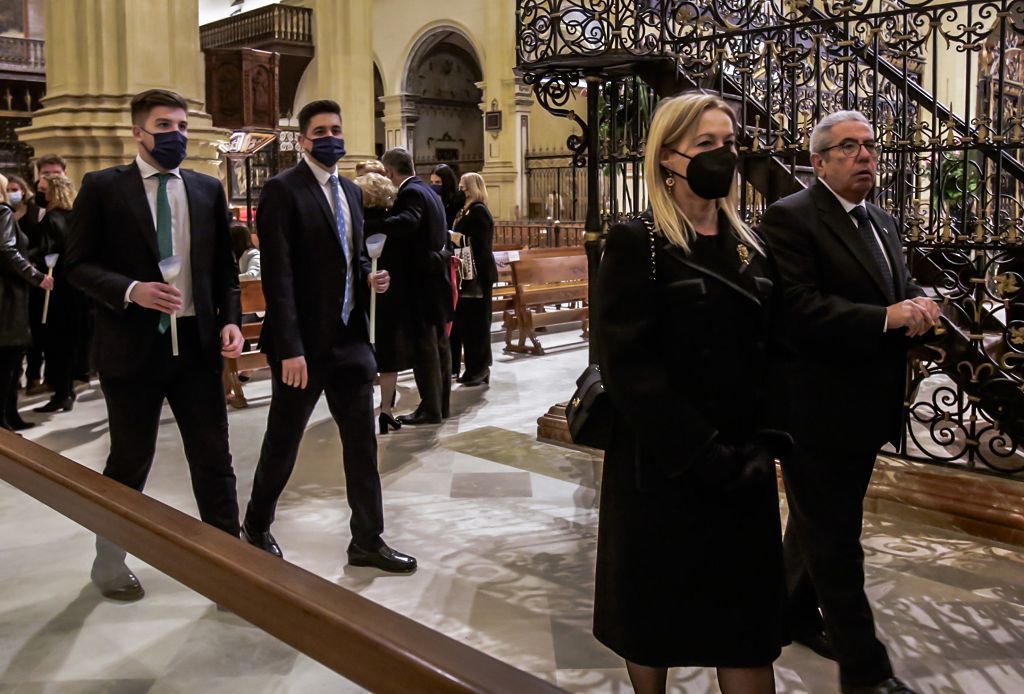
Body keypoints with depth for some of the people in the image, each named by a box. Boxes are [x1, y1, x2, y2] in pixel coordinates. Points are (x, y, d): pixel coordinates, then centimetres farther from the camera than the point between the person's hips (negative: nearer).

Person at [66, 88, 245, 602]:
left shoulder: (208, 189, 8)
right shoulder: (102, 187, -1)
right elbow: (79, 264, -4)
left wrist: (230, 321, -2)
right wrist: (131, 291, -20)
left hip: (198, 342, 3)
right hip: (133, 344, -2)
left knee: (213, 459, 5)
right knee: (129, 461, 11)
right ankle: (109, 561, 32)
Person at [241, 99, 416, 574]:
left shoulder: (351, 191, 12)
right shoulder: (283, 191, -11)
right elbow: (278, 274, -17)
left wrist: (369, 276, -1)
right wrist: (289, 348, -21)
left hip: (351, 338, 7)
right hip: (304, 343, -6)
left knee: (362, 441, 9)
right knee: (282, 444, 10)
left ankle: (367, 541, 20)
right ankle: (257, 527, 32)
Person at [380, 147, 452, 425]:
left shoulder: (411, 193, -15)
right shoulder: (428, 192, 15)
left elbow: (406, 221, -35)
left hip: (420, 280, -10)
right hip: (436, 277, 10)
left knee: (423, 345, -3)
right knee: (439, 343, 14)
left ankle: (430, 408, 2)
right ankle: (441, 403, 23)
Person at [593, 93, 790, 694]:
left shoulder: (749, 244, 9)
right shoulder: (637, 242, -9)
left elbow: (768, 352, 10)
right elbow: (628, 364, -16)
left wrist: (765, 442, -4)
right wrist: (700, 453, -19)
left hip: (743, 465, 5)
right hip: (662, 466, -5)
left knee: (746, 612, 9)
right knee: (656, 607, 11)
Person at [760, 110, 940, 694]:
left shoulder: (884, 224, 14)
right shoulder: (791, 218, -13)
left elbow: (901, 289, 13)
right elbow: (798, 308, -24)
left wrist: (919, 303, -10)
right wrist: (885, 317, -29)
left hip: (866, 408, 9)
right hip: (817, 409, -8)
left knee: (820, 523, 23)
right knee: (835, 540, 3)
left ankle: (795, 611, 42)